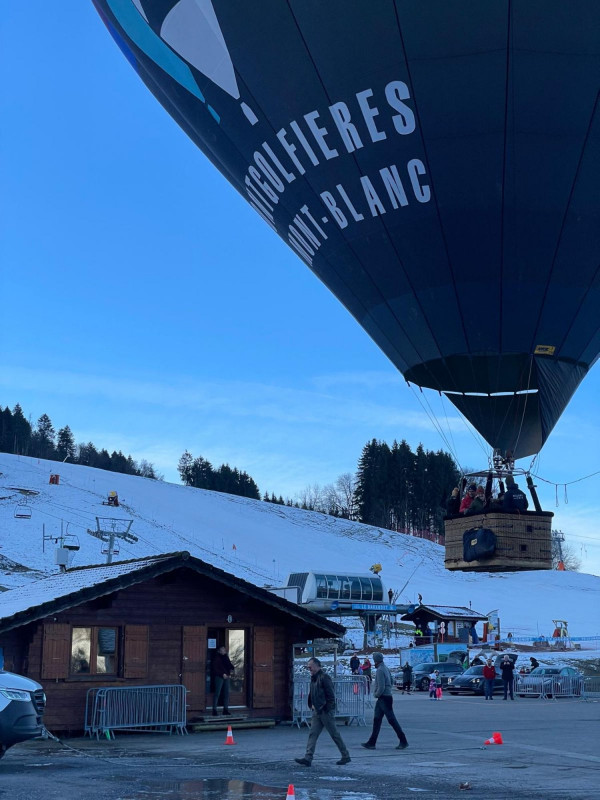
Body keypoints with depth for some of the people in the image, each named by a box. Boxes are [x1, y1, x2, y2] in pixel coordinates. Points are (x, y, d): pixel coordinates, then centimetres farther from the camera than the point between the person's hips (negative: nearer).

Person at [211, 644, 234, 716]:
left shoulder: (225, 657, 14)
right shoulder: (216, 657, -7)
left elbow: (229, 665, 25)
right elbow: (214, 669, -10)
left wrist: (231, 670, 4)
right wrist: (222, 674, -14)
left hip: (226, 677, 7)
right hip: (219, 677, -7)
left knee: (226, 693, 5)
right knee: (217, 693, -7)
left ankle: (226, 709, 11)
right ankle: (214, 710, -2)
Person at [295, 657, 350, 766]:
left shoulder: (324, 677, -16)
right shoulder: (313, 678, 13)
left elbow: (331, 695, -18)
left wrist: (327, 709, -17)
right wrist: (312, 705, 12)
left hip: (326, 712, -9)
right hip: (317, 712, 9)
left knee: (335, 734, 2)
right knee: (313, 734, 0)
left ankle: (346, 756, 15)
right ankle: (308, 758, -4)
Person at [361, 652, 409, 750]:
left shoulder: (380, 671, -18)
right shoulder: (385, 668, 13)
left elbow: (381, 687, -24)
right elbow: (391, 682, 22)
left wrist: (376, 694, -6)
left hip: (384, 698, -10)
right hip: (382, 699, 10)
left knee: (392, 720, -5)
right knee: (377, 719, 9)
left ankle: (403, 741, 0)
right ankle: (371, 743, 10)